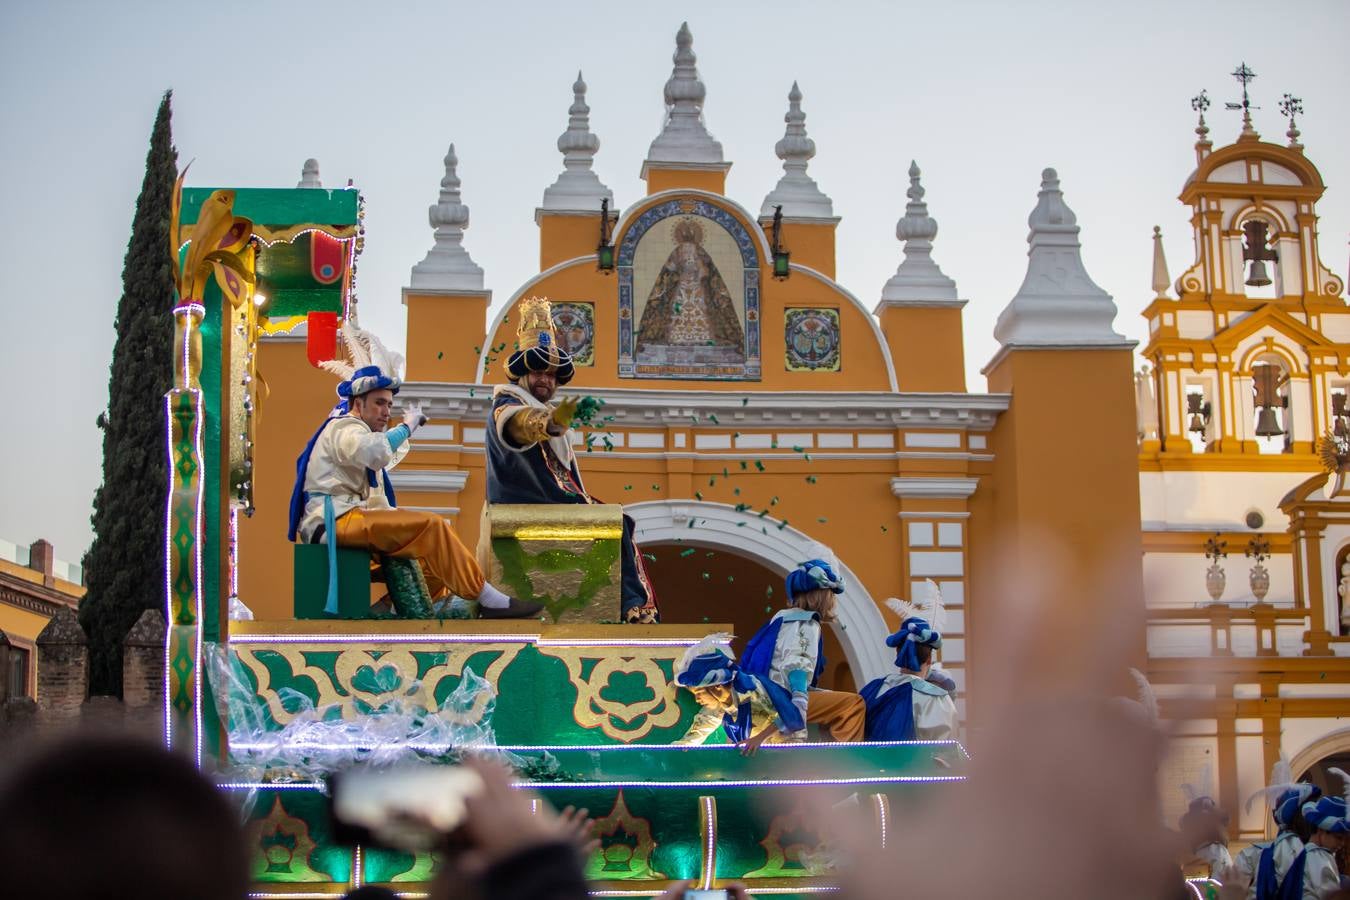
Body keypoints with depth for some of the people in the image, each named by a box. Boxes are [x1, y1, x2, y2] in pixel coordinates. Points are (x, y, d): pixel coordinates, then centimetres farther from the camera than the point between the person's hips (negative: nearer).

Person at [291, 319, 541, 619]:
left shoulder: (354, 430, 29)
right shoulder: (344, 427, -5)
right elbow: (377, 452, -27)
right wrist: (407, 426, -15)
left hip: (340, 520, 11)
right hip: (335, 519, -11)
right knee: (431, 526, -21)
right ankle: (488, 600, -20)